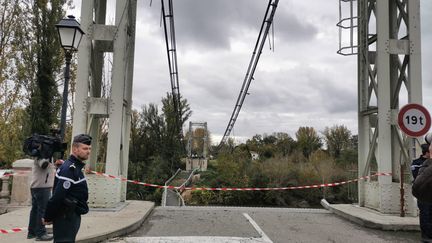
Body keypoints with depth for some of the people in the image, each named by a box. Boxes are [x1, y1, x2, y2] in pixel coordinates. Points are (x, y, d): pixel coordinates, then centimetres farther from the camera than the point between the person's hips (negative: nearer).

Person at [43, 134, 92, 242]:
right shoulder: (69, 169, -20)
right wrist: (48, 217, -15)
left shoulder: (75, 167, 12)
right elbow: (57, 196, -23)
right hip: (66, 217, -10)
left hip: (72, 216, 10)